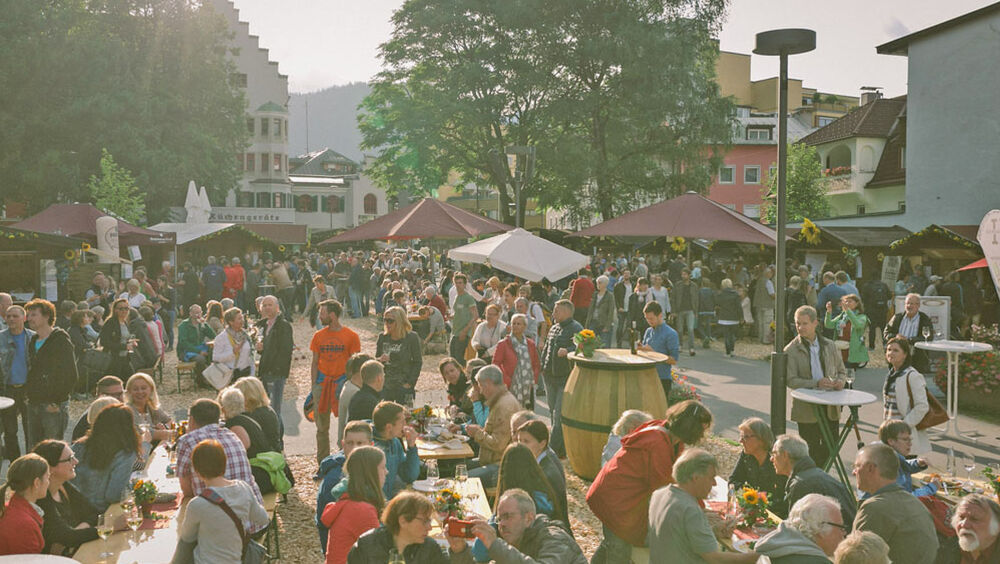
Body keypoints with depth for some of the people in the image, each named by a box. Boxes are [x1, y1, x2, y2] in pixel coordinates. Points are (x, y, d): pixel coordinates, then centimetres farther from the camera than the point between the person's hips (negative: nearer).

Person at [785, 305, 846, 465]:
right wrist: (816, 383, -23)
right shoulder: (791, 350, -4)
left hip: (831, 408, 4)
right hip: (807, 410, -3)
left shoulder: (829, 345, 8)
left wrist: (840, 381, -7)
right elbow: (791, 380, -11)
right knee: (811, 453, 3)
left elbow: (842, 370, 16)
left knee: (830, 449, 9)